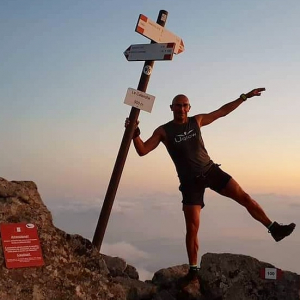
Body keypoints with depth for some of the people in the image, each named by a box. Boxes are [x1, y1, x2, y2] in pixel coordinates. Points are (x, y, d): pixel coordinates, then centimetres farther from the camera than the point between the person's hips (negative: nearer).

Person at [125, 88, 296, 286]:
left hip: (211, 170, 3)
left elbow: (222, 111, 13)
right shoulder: (163, 131, -5)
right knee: (192, 227, -5)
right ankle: (193, 270, 7)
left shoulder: (197, 120, 4)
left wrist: (244, 97, 11)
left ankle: (274, 229, 9)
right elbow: (142, 151, -13)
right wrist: (135, 133, -31)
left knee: (244, 197, -5)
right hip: (190, 181, -3)